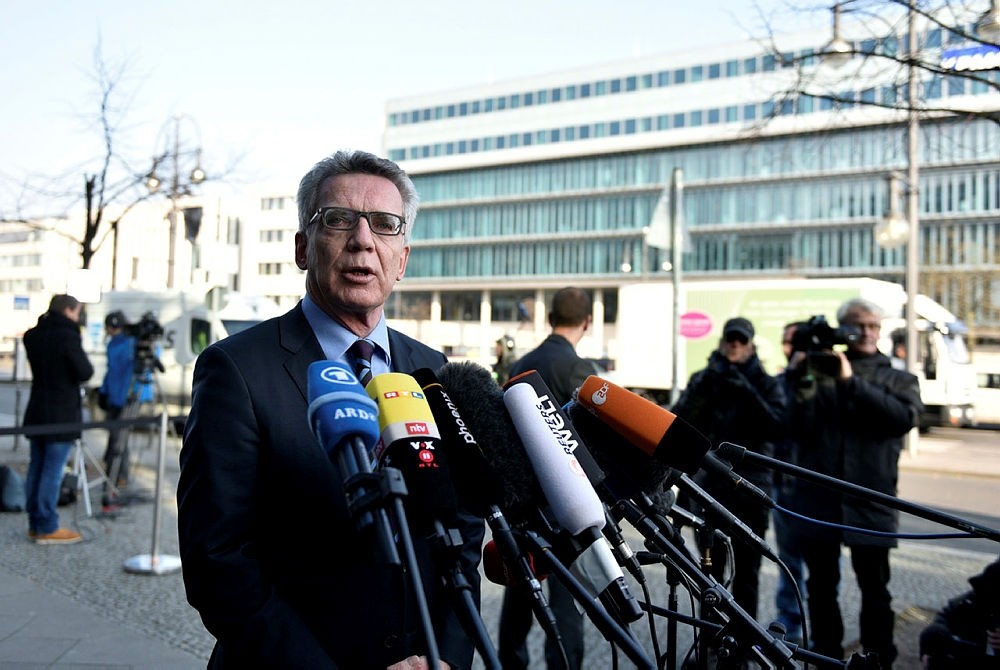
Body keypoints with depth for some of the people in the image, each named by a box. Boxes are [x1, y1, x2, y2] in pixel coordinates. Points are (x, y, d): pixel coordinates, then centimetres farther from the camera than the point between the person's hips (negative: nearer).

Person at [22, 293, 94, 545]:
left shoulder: (33, 336, 7)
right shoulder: (67, 337, -16)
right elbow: (85, 373, -16)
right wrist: (82, 356, 4)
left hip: (36, 412, 8)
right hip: (61, 414, -8)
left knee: (36, 468, 12)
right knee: (53, 471, -3)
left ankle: (35, 524, 19)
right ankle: (47, 528, 2)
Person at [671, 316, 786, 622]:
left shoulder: (766, 384, 7)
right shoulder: (703, 378, 11)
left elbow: (776, 428, -9)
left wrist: (747, 392, -18)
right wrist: (704, 386, -16)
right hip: (708, 485, 1)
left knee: (746, 571, 3)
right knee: (710, 569, 4)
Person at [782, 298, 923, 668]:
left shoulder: (898, 380, 11)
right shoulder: (819, 369, 6)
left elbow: (904, 417, -12)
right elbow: (799, 430, -3)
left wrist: (851, 381, -18)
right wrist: (801, 384, -17)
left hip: (870, 500, 0)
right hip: (817, 498, 0)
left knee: (874, 589, 5)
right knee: (821, 587, 9)